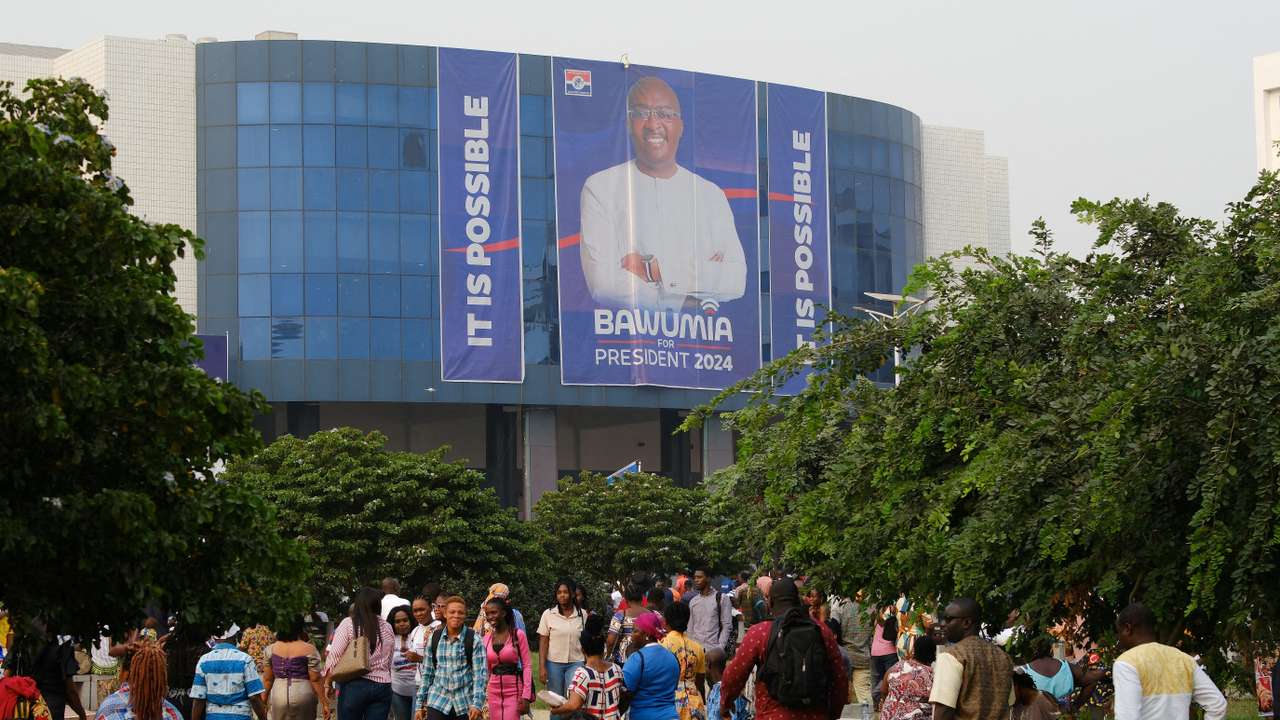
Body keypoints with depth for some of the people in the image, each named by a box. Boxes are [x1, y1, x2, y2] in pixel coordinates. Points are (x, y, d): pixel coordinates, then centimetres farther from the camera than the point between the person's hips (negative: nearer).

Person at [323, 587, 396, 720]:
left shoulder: (348, 624, -4)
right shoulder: (387, 628, 9)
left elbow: (334, 654, -6)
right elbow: (389, 660, 13)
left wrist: (328, 680, 3)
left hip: (355, 685, -3)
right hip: (383, 685, 4)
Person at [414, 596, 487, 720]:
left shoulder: (474, 640, -3)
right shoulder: (434, 638, 6)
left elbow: (480, 673, -7)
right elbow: (427, 673, 11)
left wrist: (477, 704, -18)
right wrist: (420, 705, 9)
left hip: (465, 704, -2)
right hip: (437, 702, 2)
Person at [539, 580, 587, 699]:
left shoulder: (582, 615, 3)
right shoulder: (548, 614, 1)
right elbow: (543, 642, 0)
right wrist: (542, 667, -7)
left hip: (576, 663, 0)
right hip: (554, 663, 0)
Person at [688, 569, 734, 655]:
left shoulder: (720, 598, -1)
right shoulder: (693, 601, 13)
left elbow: (727, 626, -4)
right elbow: (690, 627, 16)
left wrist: (720, 648, -12)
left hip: (713, 649, -5)